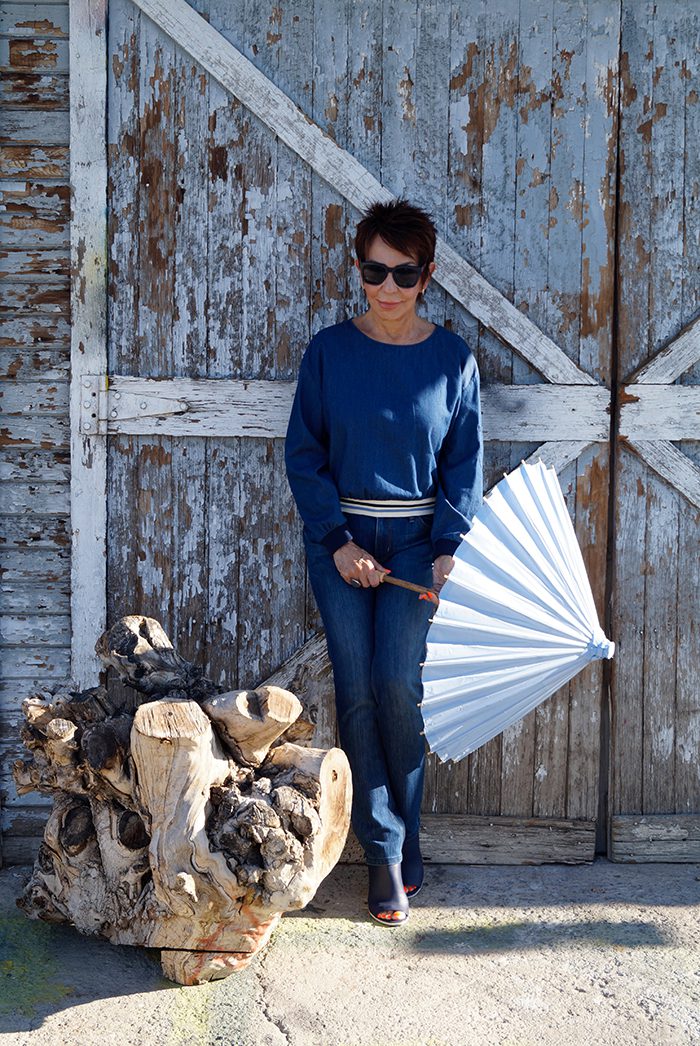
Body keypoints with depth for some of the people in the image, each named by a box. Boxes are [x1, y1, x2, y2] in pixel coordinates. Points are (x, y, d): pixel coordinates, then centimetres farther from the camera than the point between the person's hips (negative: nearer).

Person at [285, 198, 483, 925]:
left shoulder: (452, 359, 0)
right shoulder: (328, 351, 0)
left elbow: (465, 463, 3)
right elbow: (303, 452, 0)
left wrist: (449, 549, -9)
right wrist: (339, 541, -9)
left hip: (416, 538, 0)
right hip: (339, 538, 1)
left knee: (398, 687, -8)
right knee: (356, 692, -3)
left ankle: (399, 845, 12)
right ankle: (387, 855, 7)